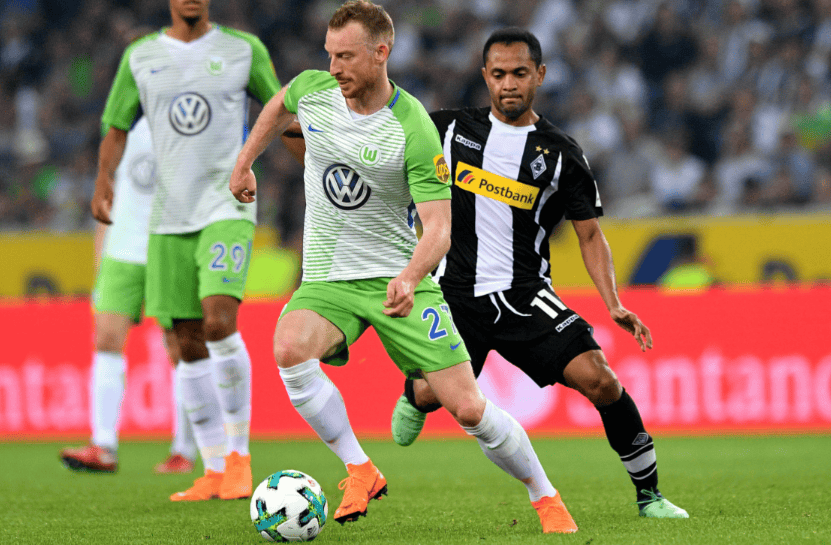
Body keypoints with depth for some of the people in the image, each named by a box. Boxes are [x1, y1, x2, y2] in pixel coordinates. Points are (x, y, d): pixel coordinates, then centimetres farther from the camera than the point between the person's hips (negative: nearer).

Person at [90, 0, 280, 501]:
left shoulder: (244, 49, 1)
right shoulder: (140, 57, 8)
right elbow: (117, 129, 14)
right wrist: (103, 181, -2)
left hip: (228, 210, -3)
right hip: (170, 217, 3)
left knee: (219, 320, -22)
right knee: (189, 344, 3)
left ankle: (240, 454, -10)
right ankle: (215, 472, 11)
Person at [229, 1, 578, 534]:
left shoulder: (415, 131, -19)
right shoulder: (312, 90, -5)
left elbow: (438, 226, -22)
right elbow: (279, 107, 22)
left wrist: (409, 279, -40)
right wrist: (244, 163, 26)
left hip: (399, 279, -3)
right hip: (327, 281, 3)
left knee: (468, 409, -9)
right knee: (289, 350, -31)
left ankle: (547, 498, 15)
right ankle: (360, 471, -17)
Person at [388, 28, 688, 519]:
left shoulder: (561, 154, 0)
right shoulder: (453, 128, 2)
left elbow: (590, 234, 3)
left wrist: (614, 304, -10)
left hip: (525, 295, -1)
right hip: (456, 293, 1)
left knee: (598, 379, -18)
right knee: (430, 395, -6)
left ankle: (649, 495, -5)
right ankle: (412, 397, 37)